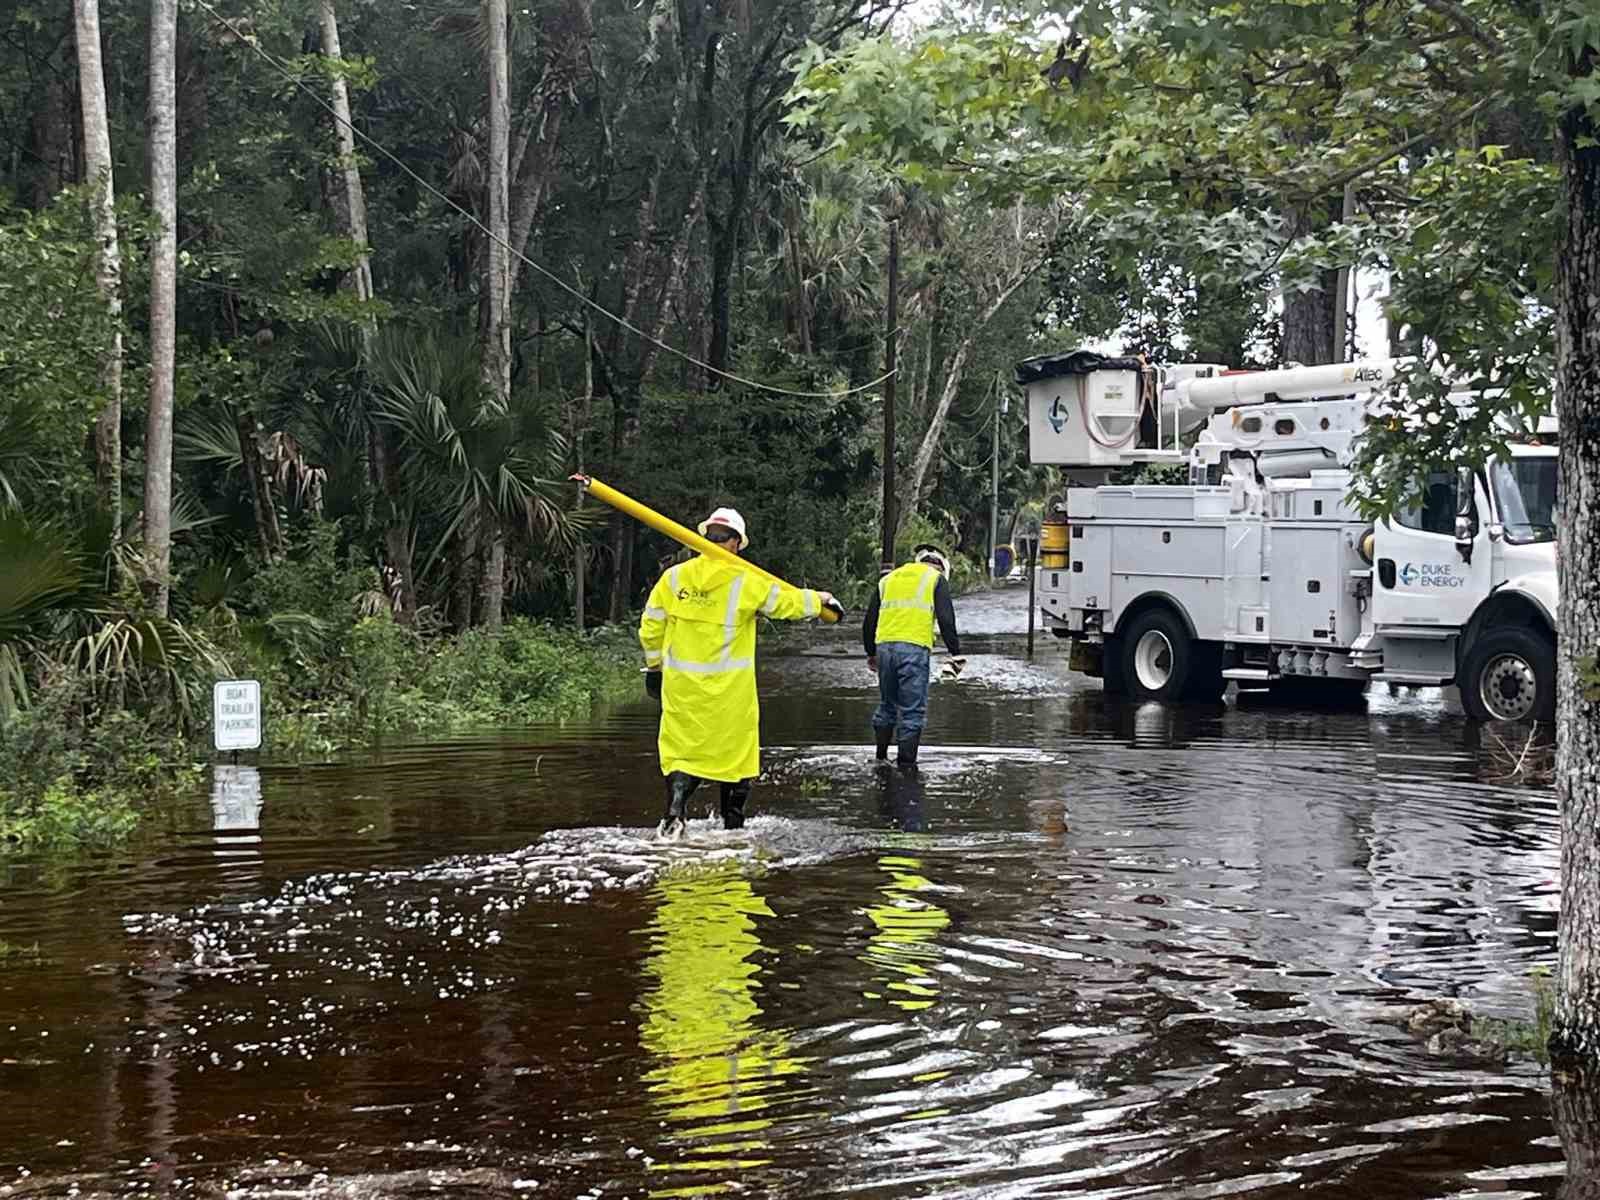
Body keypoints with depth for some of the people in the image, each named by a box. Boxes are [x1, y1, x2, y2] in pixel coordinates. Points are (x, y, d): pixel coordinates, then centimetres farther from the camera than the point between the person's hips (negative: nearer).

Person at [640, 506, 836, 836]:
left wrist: (654, 666, 20)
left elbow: (651, 627, 5)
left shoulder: (673, 578, -1)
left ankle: (675, 811, -16)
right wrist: (820, 600, 17)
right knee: (736, 753, 12)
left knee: (681, 750, 7)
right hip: (730, 691, -2)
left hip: (681, 685, 2)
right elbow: (789, 603, -3)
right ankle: (733, 825, 18)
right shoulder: (745, 583, -10)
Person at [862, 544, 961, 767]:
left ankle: (881, 757, 22)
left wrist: (871, 653, 31)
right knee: (913, 710, 0)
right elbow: (946, 621, -3)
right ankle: (906, 762, -3)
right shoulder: (936, 579, 8)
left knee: (887, 705, 18)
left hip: (884, 647, 5)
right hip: (915, 648, -5)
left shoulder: (888, 579, 22)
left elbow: (869, 621, 23)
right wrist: (955, 653, 1)